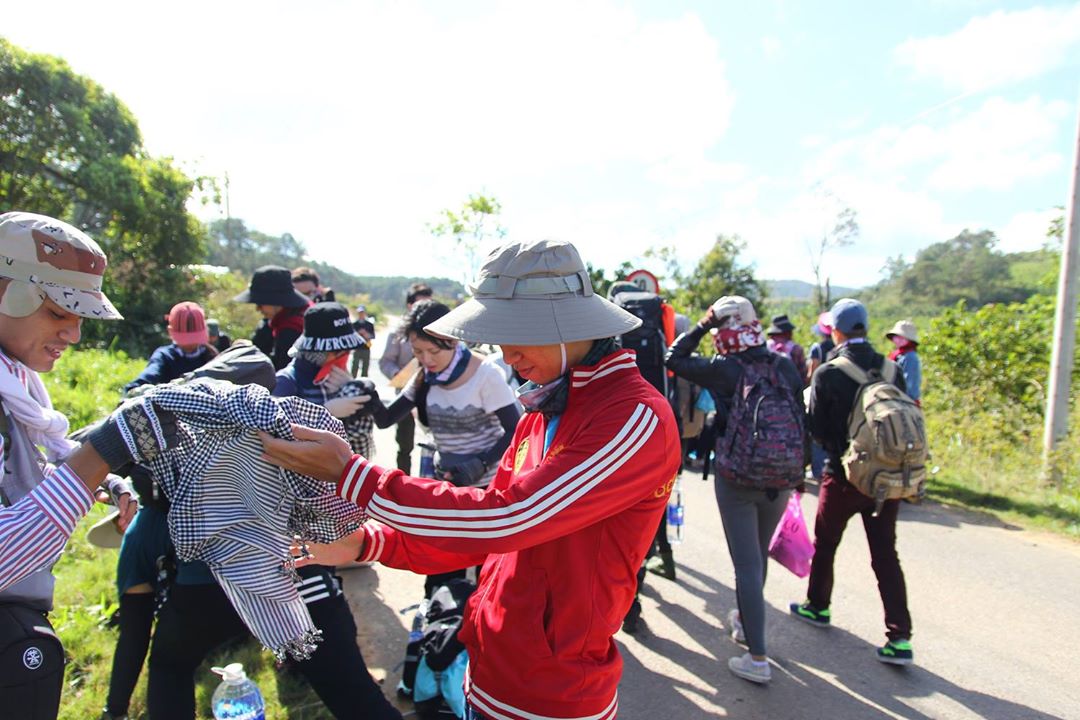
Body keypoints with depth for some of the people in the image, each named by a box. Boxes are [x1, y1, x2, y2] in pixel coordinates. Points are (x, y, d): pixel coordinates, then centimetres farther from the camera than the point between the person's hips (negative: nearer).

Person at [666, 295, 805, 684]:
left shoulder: (724, 370, -14)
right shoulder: (785, 365, -2)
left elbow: (674, 358, -4)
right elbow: (800, 417, 4)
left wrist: (703, 324, -1)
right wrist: (794, 470, 15)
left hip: (736, 480, -4)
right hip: (782, 479, 5)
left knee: (747, 564, 2)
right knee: (760, 555, 22)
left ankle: (757, 658, 5)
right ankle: (746, 620, 43)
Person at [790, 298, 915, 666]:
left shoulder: (827, 374, -13)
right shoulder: (892, 370, 0)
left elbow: (817, 428, -8)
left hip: (844, 475, -4)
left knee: (825, 543, 17)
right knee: (885, 554, 9)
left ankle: (817, 606, 34)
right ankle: (899, 637, 6)